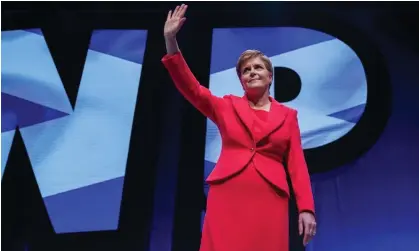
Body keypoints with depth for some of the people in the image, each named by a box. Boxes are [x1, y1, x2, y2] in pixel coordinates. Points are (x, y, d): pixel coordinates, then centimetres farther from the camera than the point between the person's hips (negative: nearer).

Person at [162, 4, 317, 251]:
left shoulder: (288, 115, 14)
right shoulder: (227, 107, 14)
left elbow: (297, 164, 7)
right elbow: (190, 87, 2)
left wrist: (306, 208, -4)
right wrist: (171, 39, -7)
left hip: (269, 203, 1)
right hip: (227, 199, 0)